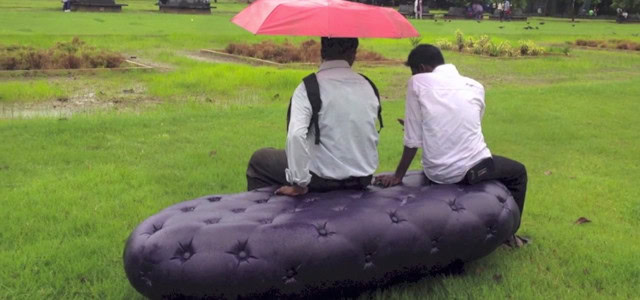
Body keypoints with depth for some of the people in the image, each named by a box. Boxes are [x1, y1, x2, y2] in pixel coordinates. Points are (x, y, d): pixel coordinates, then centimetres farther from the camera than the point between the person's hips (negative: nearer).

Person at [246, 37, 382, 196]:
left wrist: (299, 184, -19)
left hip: (325, 181, -6)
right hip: (364, 180, 6)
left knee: (259, 159, 15)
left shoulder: (309, 87, -15)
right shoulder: (368, 87, 1)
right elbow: (372, 138, 9)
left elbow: (296, 135, -29)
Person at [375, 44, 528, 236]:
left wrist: (398, 176, 6)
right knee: (518, 172, 32)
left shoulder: (417, 83, -3)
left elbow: (413, 139, -4)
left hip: (437, 173, 0)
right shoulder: (475, 86, 6)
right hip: (472, 168, 0)